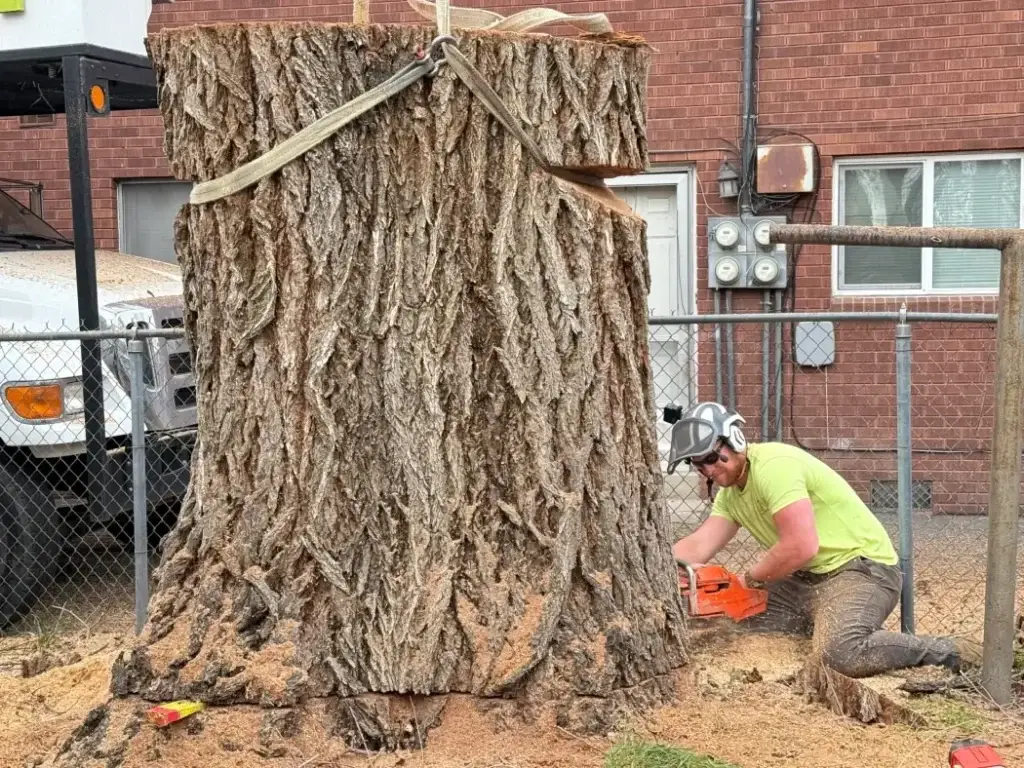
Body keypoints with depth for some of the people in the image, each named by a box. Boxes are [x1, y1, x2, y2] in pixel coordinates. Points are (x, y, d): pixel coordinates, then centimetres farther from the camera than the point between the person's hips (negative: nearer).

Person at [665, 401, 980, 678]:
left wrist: (749, 579, -14)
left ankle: (947, 651, -9)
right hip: (809, 577, 10)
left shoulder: (773, 465, -22)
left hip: (864, 569, -10)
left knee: (841, 652, -33)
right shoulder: (730, 490, 8)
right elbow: (697, 548, 1)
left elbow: (802, 547, -29)